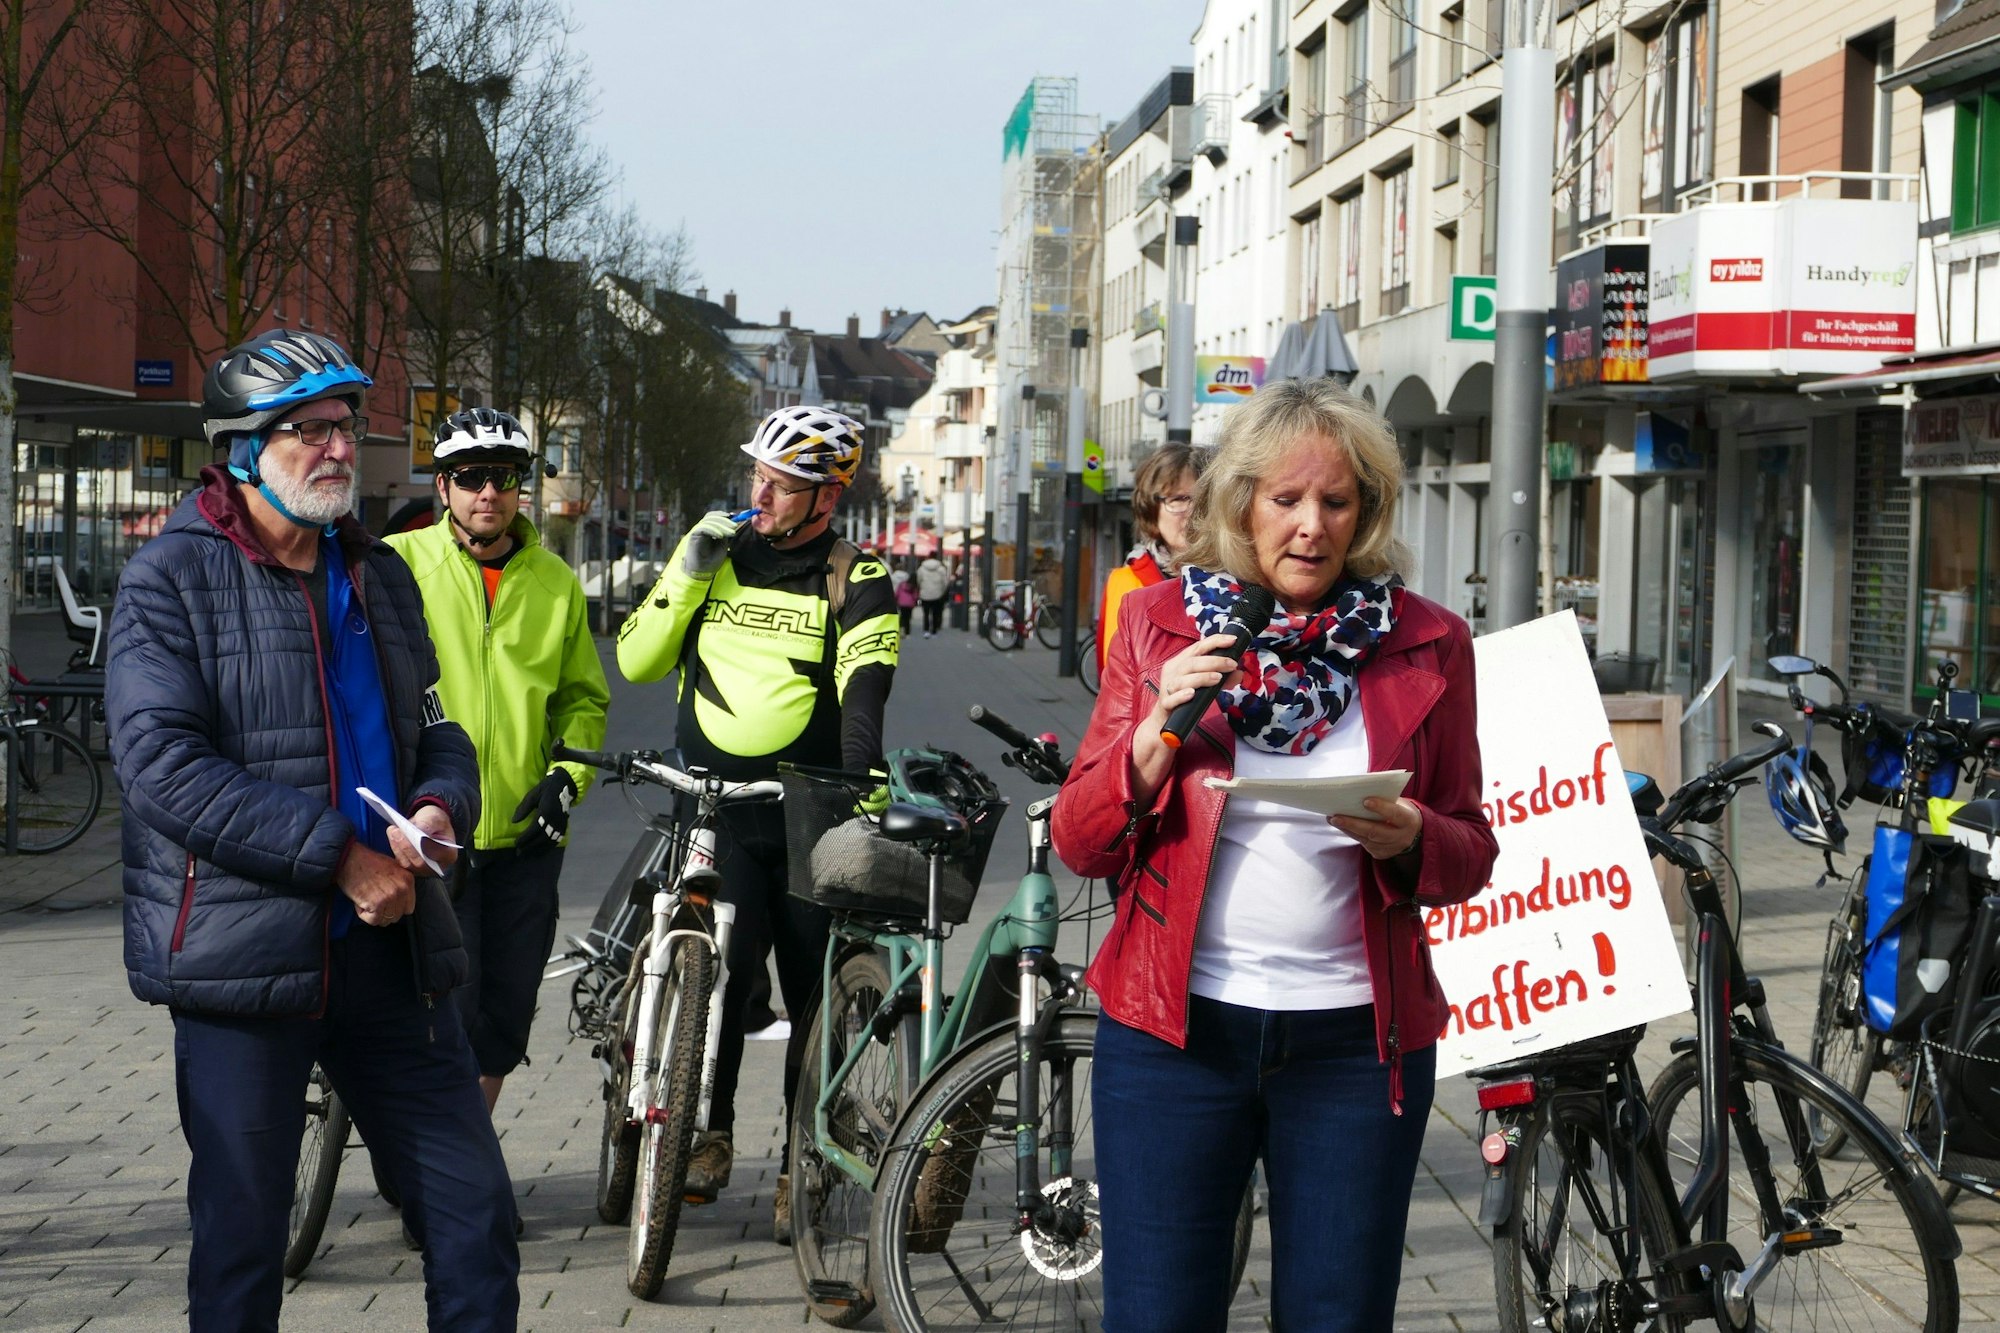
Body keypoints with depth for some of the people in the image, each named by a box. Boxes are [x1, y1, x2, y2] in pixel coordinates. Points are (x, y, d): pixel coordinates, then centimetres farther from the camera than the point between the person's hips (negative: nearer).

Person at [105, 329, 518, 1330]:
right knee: (241, 1242, 5)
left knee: (475, 1209, 5)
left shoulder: (380, 574, 14)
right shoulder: (170, 579, -5)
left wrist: (440, 808, -4)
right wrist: (340, 853, -20)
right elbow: (163, 766, -16)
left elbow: (435, 730, 21)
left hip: (388, 946, 5)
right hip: (242, 953, -5)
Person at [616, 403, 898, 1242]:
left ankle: (799, 1169, 18)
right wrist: (686, 573, -4)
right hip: (712, 806, 1)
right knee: (720, 964, -18)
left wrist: (862, 771, -31)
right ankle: (709, 1135, 1)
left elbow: (863, 686, -13)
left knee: (815, 998, 3)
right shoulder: (718, 555, 12)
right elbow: (637, 662, 9)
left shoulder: (854, 580, 2)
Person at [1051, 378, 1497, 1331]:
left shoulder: (1425, 644, 3)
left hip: (1356, 1040, 0)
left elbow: (1471, 856, 9)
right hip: (1171, 1029, 0)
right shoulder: (1160, 622, 4)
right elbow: (1079, 844, 3)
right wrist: (1157, 734, -13)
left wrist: (1412, 840, -14)